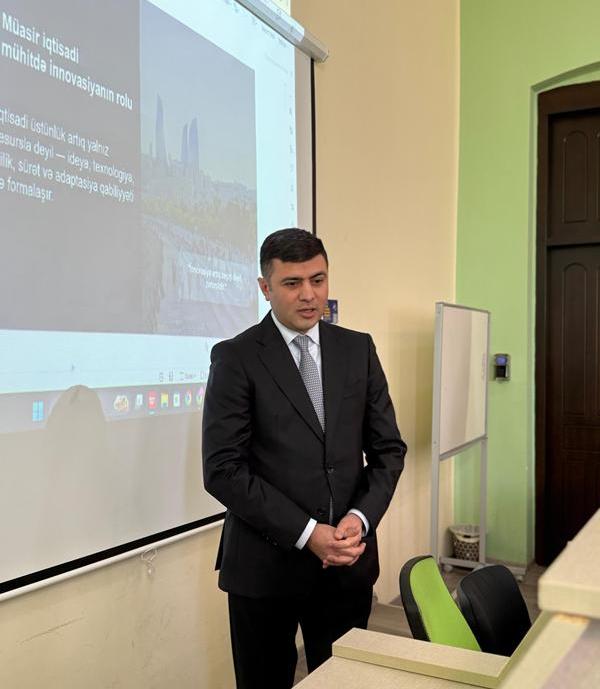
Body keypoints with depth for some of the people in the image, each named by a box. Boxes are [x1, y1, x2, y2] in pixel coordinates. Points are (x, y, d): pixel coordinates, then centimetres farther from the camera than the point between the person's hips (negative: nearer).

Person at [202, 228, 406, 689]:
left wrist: (360, 519, -9)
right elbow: (223, 470, -13)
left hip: (350, 559, 3)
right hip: (266, 563, -3)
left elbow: (388, 448, 6)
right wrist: (307, 534, -16)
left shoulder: (358, 349, 5)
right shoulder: (236, 358, -7)